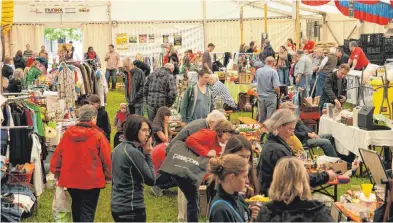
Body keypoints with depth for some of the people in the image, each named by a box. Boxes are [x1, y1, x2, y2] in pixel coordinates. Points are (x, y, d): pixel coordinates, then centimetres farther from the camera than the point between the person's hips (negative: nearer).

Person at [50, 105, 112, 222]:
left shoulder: (68, 133, -1)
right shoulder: (98, 135, -12)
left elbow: (58, 154, 5)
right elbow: (106, 158, -9)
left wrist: (57, 172, 20)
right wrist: (108, 176, 6)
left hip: (71, 179, 5)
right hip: (91, 180, -5)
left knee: (77, 208, 25)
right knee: (87, 212, -1)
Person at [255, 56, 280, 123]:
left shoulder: (258, 71, 1)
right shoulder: (273, 71, -14)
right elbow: (276, 87, -17)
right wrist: (278, 94, 0)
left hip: (261, 97, 5)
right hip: (271, 97, -5)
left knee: (261, 117, 14)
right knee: (270, 118, 1)